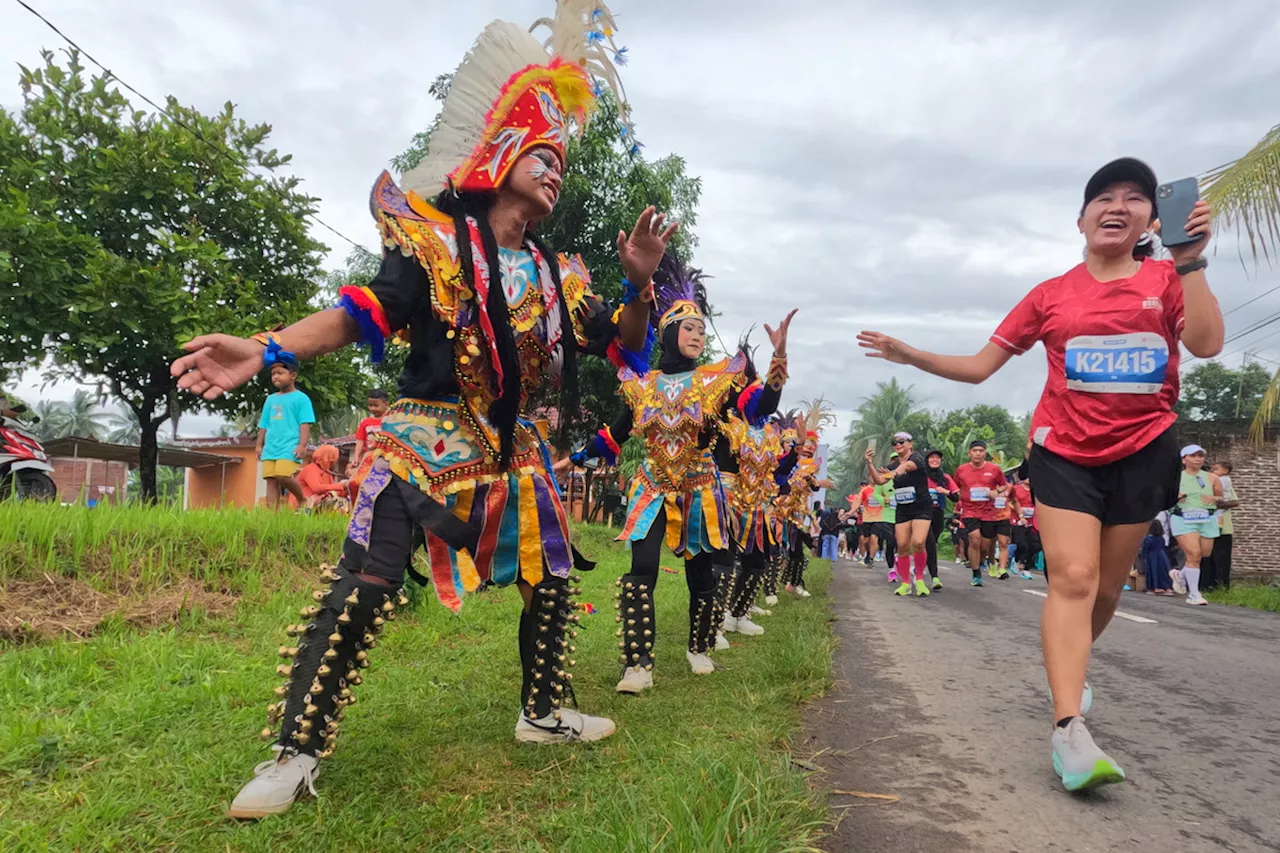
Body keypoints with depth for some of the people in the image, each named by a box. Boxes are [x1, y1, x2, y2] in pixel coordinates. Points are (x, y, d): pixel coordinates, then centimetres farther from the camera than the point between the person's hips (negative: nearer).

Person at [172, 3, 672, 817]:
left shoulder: (558, 277, 10)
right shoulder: (435, 240, -3)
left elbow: (622, 345, 11)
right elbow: (365, 312, -10)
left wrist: (640, 282, -8)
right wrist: (265, 350, -23)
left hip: (513, 451, 6)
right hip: (425, 438, -6)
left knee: (554, 580, 11)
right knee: (365, 583, -17)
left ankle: (545, 712, 33)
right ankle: (296, 753, -3)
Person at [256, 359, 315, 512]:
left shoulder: (300, 398, 0)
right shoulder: (270, 399, 19)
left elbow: (305, 424, -6)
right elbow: (264, 424, 23)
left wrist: (302, 445, -14)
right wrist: (259, 445, 18)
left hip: (290, 447, -7)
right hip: (270, 447, 7)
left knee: (283, 475, -21)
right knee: (271, 480, 1)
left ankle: (302, 499, 3)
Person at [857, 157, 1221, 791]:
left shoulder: (1166, 279, 3)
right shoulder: (1050, 296, 2)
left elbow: (1207, 343, -15)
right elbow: (978, 367, 3)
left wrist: (1190, 261, -19)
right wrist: (909, 355, -8)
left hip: (1142, 452, 2)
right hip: (1064, 452, -2)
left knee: (1106, 589, 10)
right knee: (1072, 578, -15)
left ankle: (1069, 668, 37)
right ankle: (1068, 729, -19)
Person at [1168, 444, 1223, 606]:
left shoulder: (1212, 478, 9)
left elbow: (1221, 499, 17)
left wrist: (1215, 499, -7)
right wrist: (1174, 498, -13)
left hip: (1207, 520, 4)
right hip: (1184, 519, -3)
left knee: (1204, 554, 4)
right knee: (1194, 554, -14)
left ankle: (1180, 575, 33)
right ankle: (1194, 594, -6)